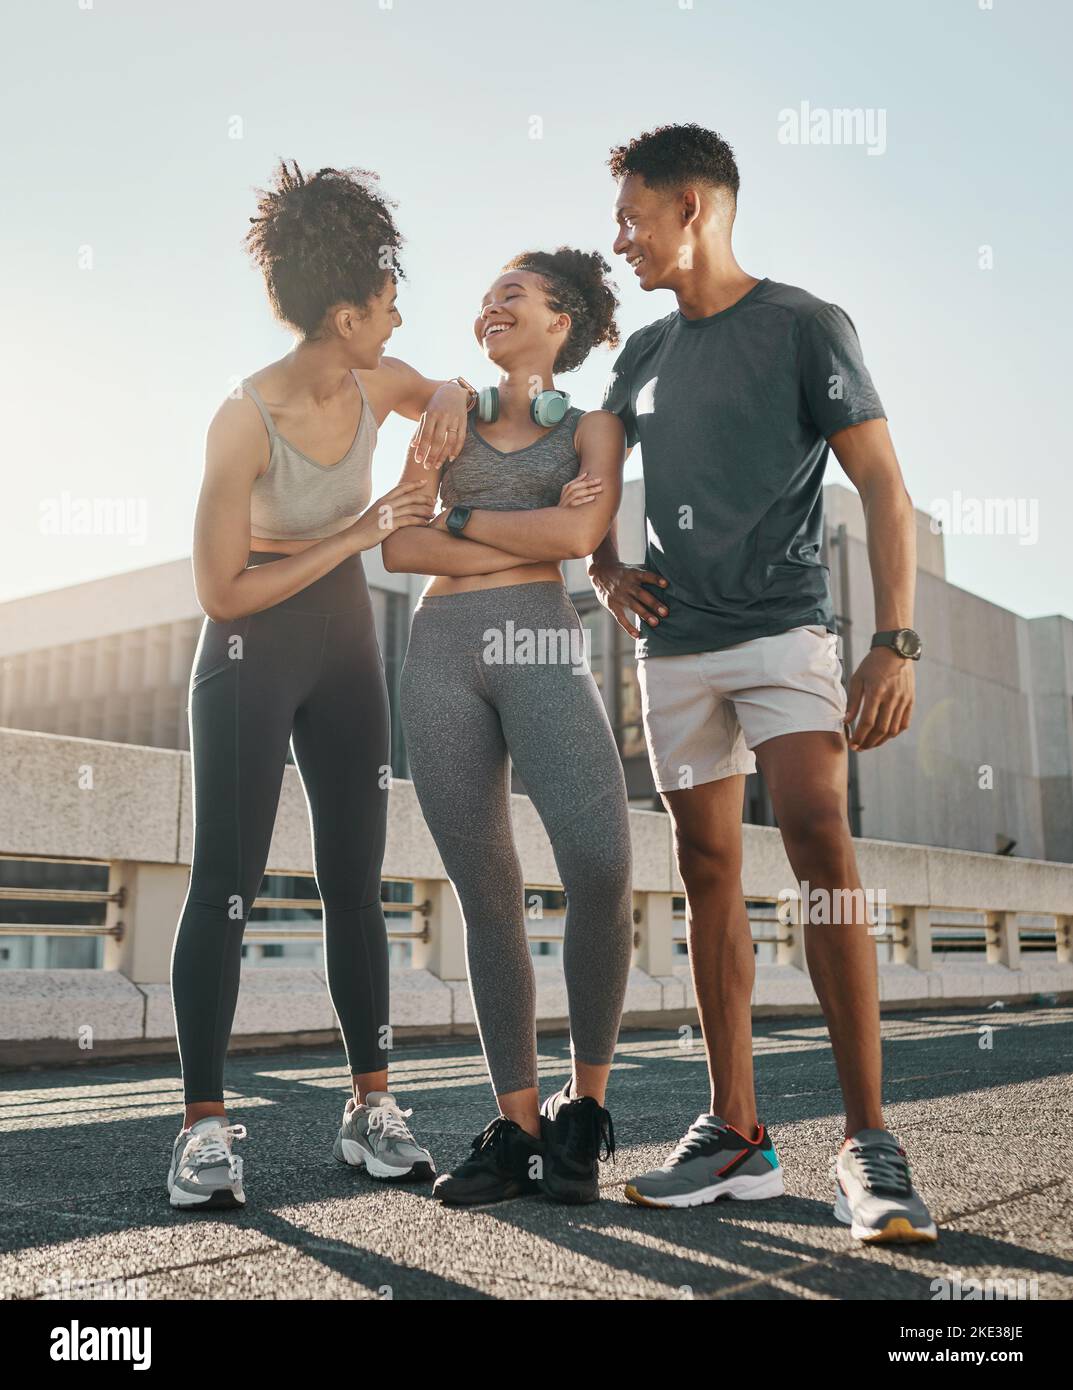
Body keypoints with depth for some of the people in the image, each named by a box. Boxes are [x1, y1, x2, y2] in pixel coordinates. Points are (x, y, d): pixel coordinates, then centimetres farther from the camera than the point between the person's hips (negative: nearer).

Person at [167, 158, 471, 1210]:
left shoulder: (375, 383, -4)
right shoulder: (245, 421, -22)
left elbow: (438, 392, 21)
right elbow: (221, 591, -20)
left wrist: (447, 399, -4)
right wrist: (360, 534, -20)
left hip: (344, 646, 6)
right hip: (250, 651, -6)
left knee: (355, 879, 5)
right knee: (225, 884, -5)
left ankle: (370, 1106, 13)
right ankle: (205, 1125, 3)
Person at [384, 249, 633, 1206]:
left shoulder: (593, 423, 15)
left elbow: (579, 533, -6)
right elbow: (398, 547, 6)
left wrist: (462, 522, 4)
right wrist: (529, 538, 0)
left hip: (543, 643, -3)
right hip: (442, 650, 3)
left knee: (600, 865, -23)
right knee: (489, 895, -1)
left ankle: (585, 1108, -3)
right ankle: (519, 1128, 7)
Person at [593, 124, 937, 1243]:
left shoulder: (805, 327, -1)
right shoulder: (646, 353, 16)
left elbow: (885, 490, -6)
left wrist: (895, 643, -17)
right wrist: (606, 571, 11)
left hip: (781, 628, -5)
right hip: (674, 643, 6)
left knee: (817, 838, -21)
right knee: (708, 871, 3)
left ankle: (868, 1143, -14)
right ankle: (735, 1134, 9)